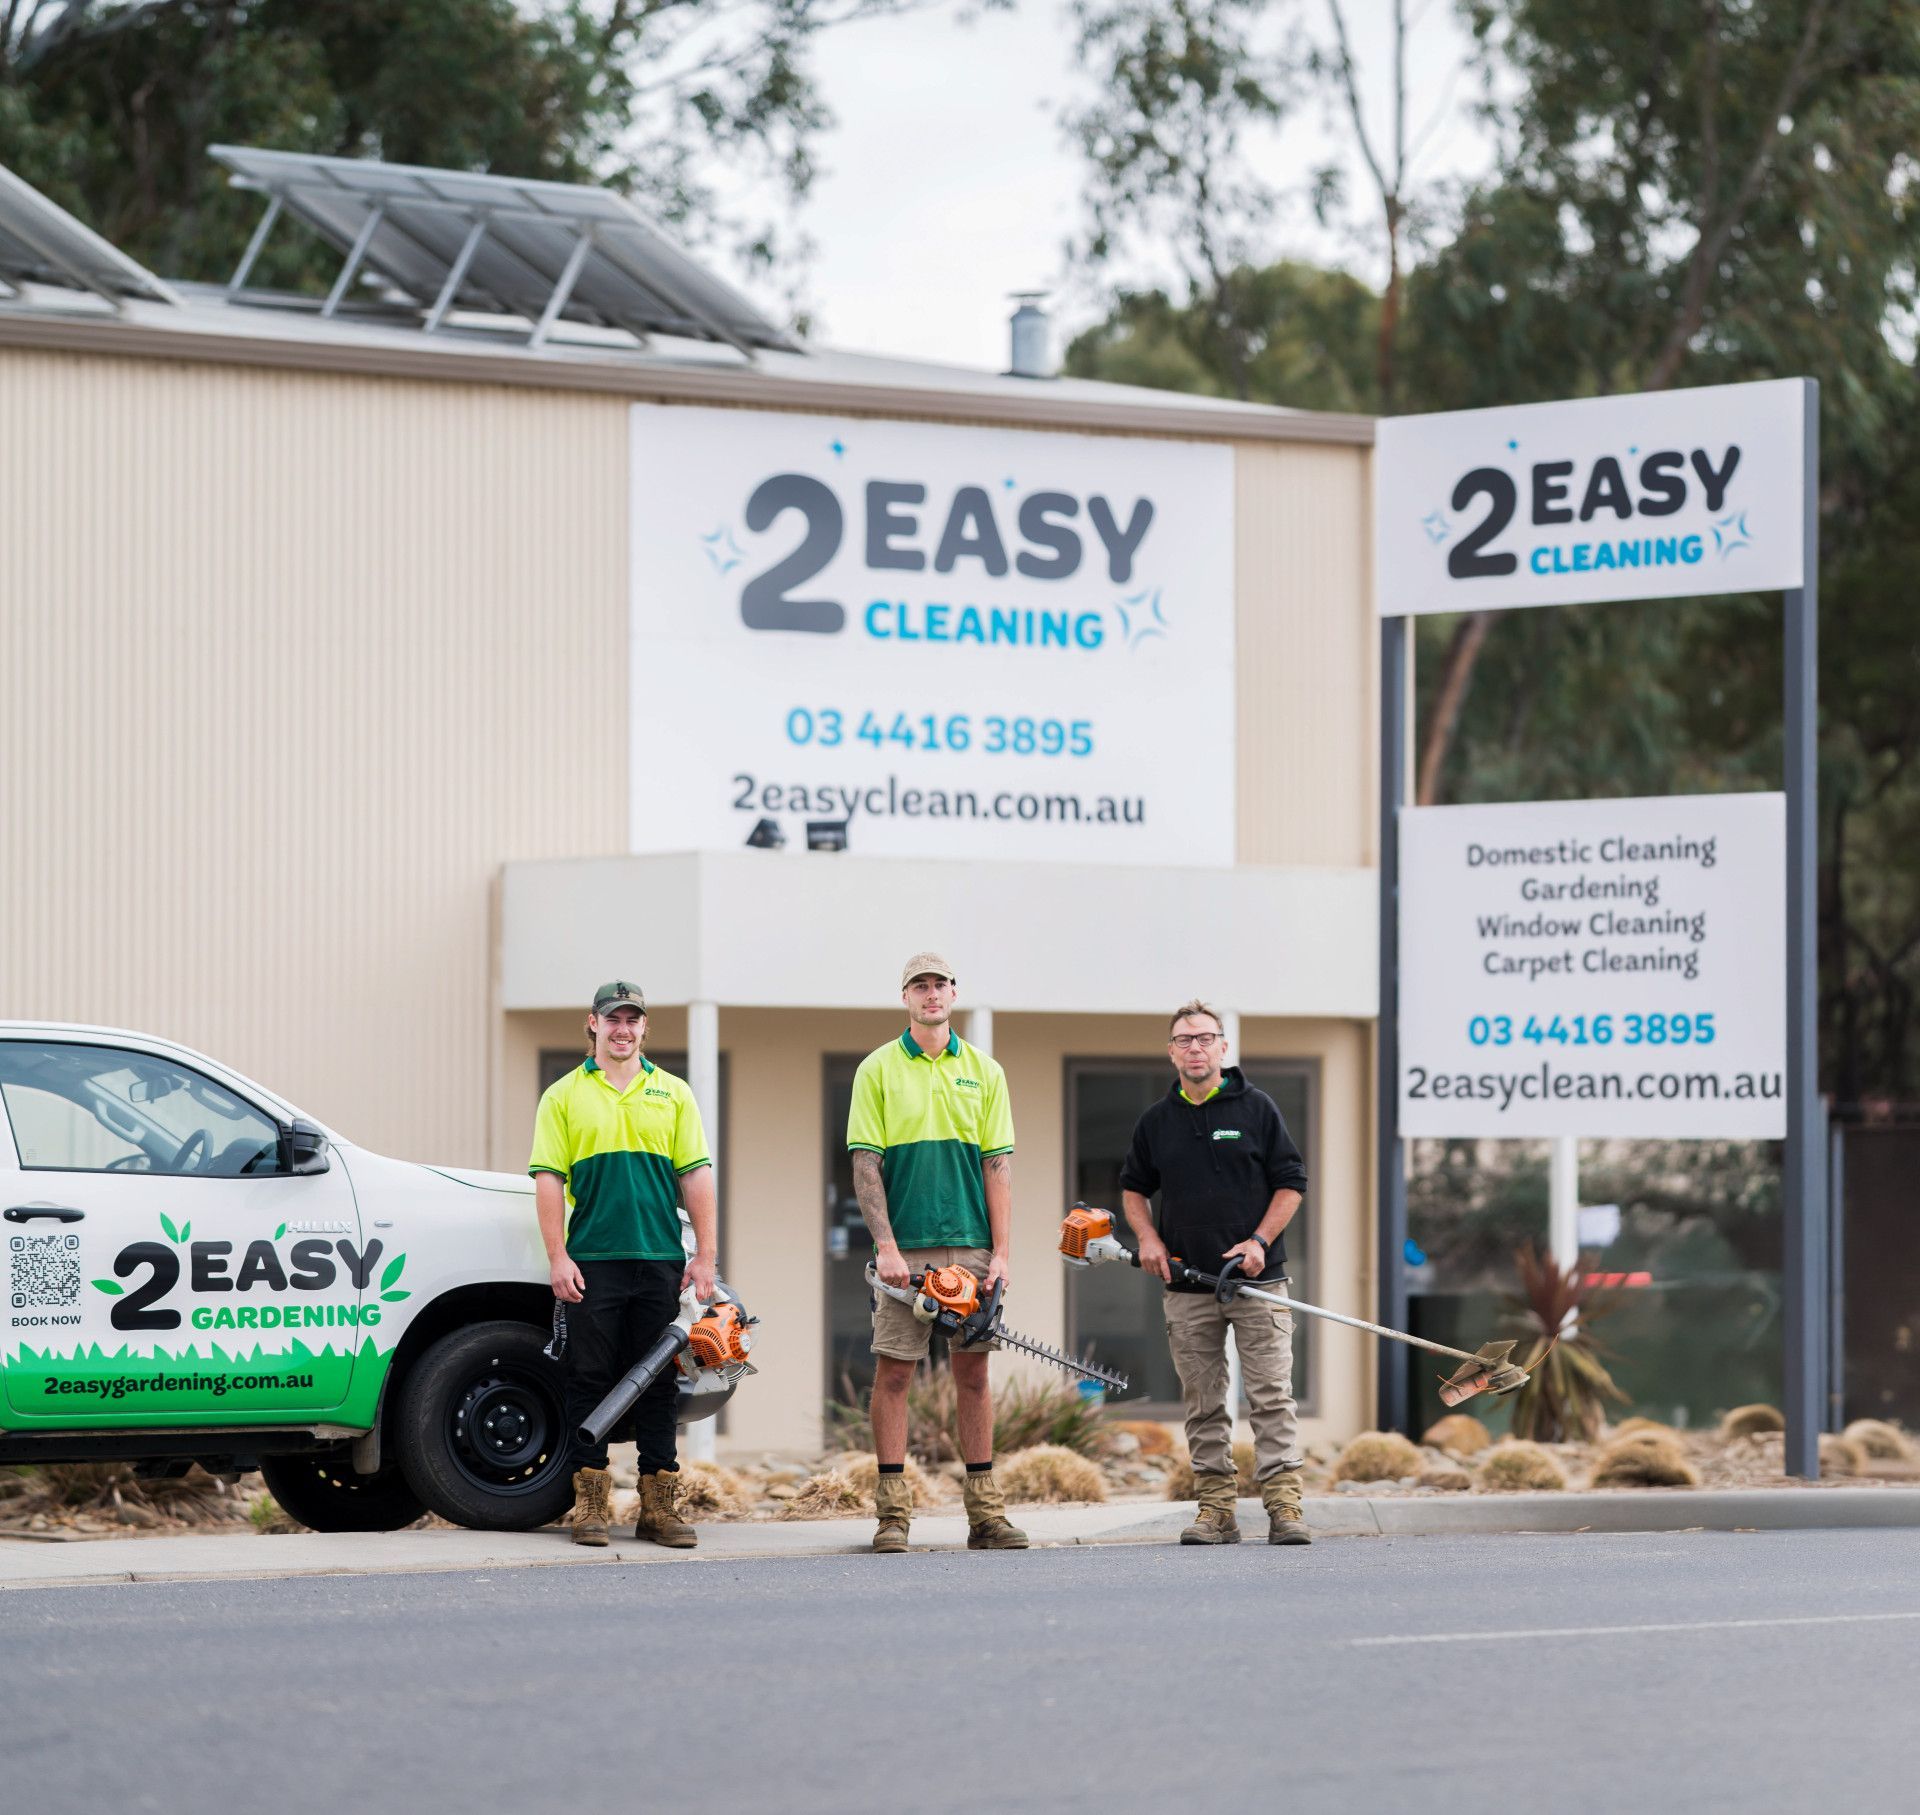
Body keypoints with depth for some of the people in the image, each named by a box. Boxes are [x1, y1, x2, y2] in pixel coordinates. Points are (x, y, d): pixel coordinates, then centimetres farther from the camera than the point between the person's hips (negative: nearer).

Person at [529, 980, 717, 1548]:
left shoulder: (673, 1094, 12)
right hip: (592, 1263, -2)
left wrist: (705, 1257, 1)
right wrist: (558, 1258, -7)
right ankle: (591, 1505, 3)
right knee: (589, 1382, -1)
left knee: (658, 1385, 3)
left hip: (660, 1263, 2)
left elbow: (695, 1178, 9)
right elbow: (549, 1180, 2)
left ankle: (659, 1506, 6)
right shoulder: (564, 1096, 7)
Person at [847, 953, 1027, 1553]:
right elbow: (866, 1165, -2)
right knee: (893, 1370, -2)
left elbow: (997, 1165, 7)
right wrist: (885, 1245, -11)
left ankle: (985, 1511, 8)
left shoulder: (983, 1072, 10)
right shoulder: (878, 1070, 3)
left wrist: (1000, 1251, -2)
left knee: (973, 1370, 4)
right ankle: (892, 1513, 1)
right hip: (904, 1248, -2)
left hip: (971, 1245, 2)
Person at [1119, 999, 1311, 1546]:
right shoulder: (1157, 1121, 11)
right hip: (1187, 1286, 3)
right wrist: (1148, 1238, 5)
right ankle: (1216, 1509, 6)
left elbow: (1291, 1182, 4)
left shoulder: (1257, 1109, 3)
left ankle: (1284, 1504, -9)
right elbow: (1134, 1188, 23)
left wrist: (1260, 1241, -8)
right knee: (1203, 1404, 3)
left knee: (1271, 1396, -8)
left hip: (1256, 1277, -3)